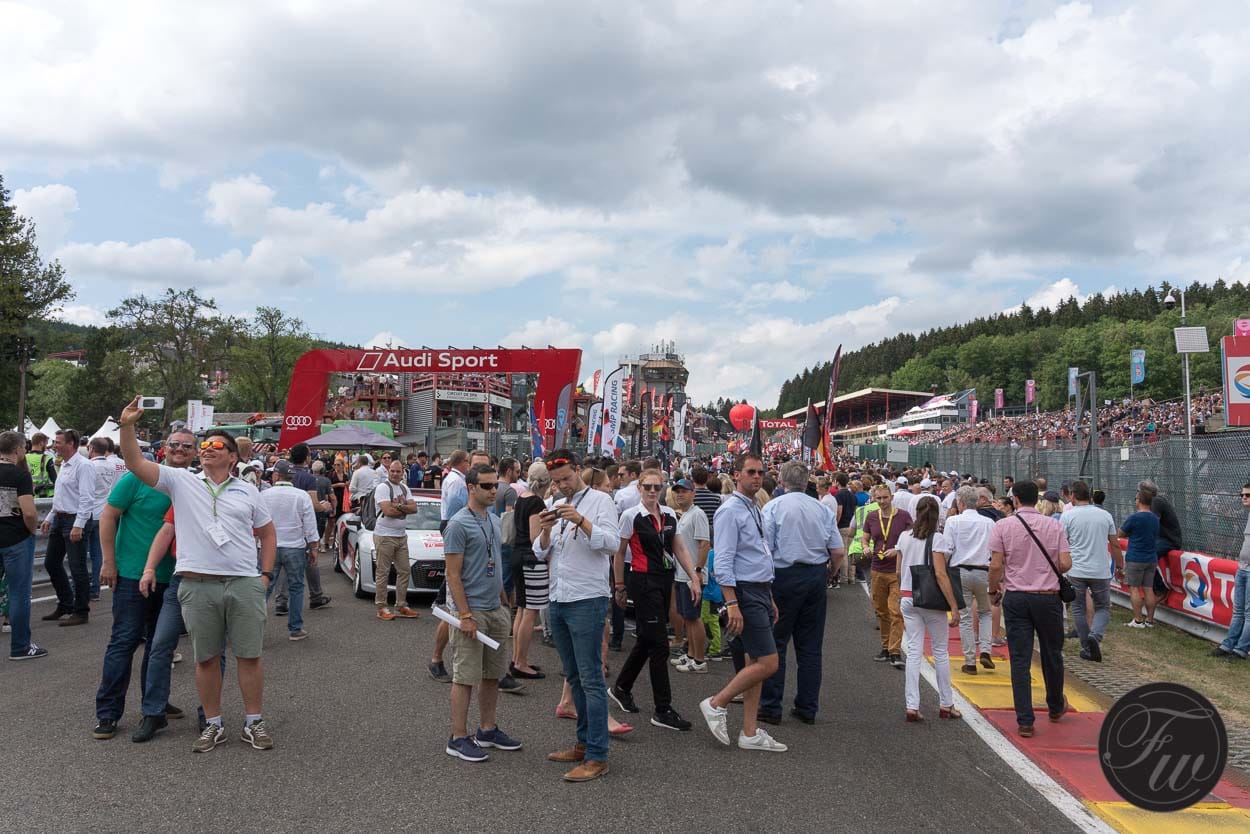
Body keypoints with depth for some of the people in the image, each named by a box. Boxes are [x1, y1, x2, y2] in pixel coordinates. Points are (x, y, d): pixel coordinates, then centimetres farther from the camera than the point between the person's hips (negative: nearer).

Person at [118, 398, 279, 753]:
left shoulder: (247, 491, 11)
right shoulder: (180, 482, 8)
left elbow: (267, 533, 18)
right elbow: (136, 463, -3)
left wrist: (266, 574, 10)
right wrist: (127, 426, -15)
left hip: (245, 584, 0)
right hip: (198, 586, 0)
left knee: (249, 655, 4)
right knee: (206, 658, 8)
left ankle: (254, 723, 16)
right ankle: (213, 725, 22)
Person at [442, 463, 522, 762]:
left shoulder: (495, 521, 12)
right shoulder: (459, 524, -13)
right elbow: (453, 574, -15)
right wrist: (465, 615, -19)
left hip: (496, 610, 8)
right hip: (472, 611, -8)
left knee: (493, 674, 14)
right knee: (465, 676, -1)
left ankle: (487, 729, 26)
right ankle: (458, 738, 7)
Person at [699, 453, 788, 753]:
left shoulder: (755, 510, 16)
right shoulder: (730, 511, -13)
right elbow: (723, 562, -19)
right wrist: (732, 604, -24)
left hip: (761, 593, 9)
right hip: (745, 594, -9)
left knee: (754, 662, 11)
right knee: (767, 664, -10)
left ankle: (750, 733, 17)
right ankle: (716, 704, 4)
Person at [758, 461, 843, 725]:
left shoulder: (773, 507, -5)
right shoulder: (823, 509, 4)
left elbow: (764, 549, -11)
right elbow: (838, 552, 3)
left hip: (784, 575, -4)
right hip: (816, 576, 4)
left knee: (775, 643, 4)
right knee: (810, 645, 11)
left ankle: (770, 707, 7)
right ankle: (807, 708, 18)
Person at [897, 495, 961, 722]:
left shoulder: (904, 536, 4)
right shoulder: (938, 538, -10)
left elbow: (899, 571, 8)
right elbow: (940, 574, -16)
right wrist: (954, 606, -13)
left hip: (907, 598, 4)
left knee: (914, 652, 5)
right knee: (940, 651, 11)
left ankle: (912, 706, 1)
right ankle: (946, 704, 20)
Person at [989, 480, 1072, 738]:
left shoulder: (1003, 526, -5)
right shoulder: (1055, 526, 0)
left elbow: (996, 565, -9)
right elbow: (1065, 564, -5)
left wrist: (993, 591, 7)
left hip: (1015, 598, -1)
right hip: (1048, 597, 2)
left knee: (1020, 660, 2)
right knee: (1052, 655, 19)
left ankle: (1025, 721, 1)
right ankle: (1056, 707, 39)